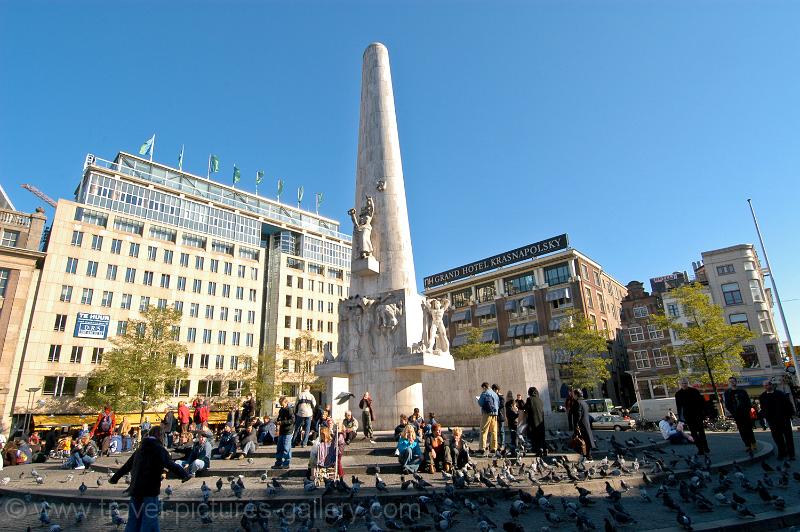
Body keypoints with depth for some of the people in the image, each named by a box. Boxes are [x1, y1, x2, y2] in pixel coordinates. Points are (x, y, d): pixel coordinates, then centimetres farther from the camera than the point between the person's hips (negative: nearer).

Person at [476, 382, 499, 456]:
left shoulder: (484, 393, -5)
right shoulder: (494, 394, 16)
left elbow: (481, 404, -10)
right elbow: (498, 404, 20)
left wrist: (478, 399, 9)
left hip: (487, 413, -6)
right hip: (495, 414, 6)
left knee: (483, 431, -5)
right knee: (494, 431, 10)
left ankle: (482, 448, -10)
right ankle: (494, 448, 10)